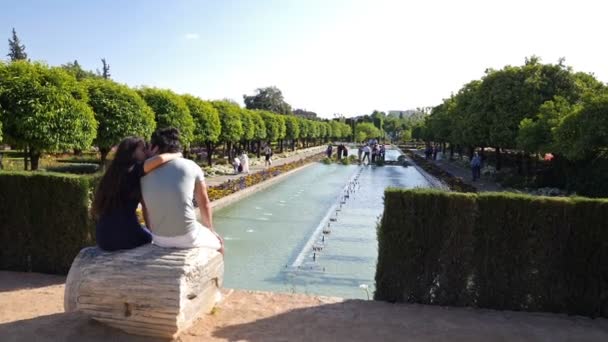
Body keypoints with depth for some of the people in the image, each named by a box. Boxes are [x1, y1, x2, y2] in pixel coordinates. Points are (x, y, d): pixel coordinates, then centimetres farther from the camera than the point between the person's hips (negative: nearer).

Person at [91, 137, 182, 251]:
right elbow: (159, 159, -25)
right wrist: (176, 155, -3)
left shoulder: (113, 173, 15)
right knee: (154, 239, 26)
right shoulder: (133, 170, -8)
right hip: (126, 237, -6)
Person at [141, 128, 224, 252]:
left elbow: (146, 209, 10)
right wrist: (210, 230, 25)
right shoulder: (191, 166, 0)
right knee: (218, 243, 28)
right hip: (187, 237, -3)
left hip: (159, 240, 3)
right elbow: (204, 204, 9)